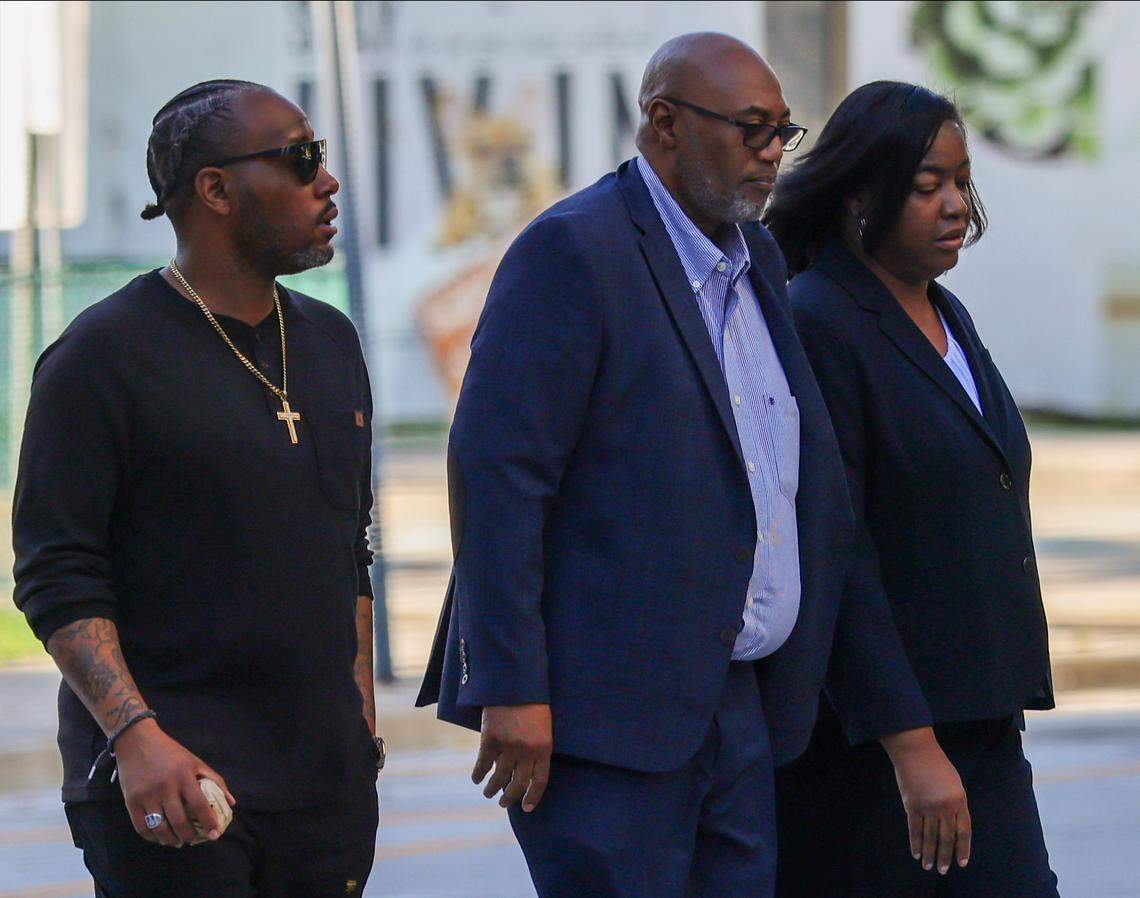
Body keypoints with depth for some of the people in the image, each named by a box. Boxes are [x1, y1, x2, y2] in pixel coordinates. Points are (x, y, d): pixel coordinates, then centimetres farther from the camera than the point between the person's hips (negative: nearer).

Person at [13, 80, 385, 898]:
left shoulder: (331, 343, 15)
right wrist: (136, 735, -22)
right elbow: (56, 579, -11)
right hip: (170, 776, -6)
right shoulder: (103, 357, -6)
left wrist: (363, 726, 18)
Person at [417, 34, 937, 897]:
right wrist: (512, 690, -20)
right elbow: (494, 470, -16)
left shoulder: (757, 259, 17)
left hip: (737, 701, 8)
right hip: (607, 706, -8)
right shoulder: (572, 252, -10)